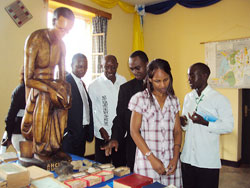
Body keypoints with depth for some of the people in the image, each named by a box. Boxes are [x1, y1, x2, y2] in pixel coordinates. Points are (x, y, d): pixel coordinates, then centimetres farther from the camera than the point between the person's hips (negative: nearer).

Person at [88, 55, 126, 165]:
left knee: (120, 166, 14)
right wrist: (100, 128, -10)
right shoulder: (94, 85, -5)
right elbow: (91, 111, -2)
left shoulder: (123, 82, 3)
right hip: (103, 135, -2)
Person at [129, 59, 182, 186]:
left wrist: (175, 158, -4)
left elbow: (177, 131, 9)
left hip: (170, 161, 3)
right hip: (147, 159, -3)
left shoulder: (173, 100, 9)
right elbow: (134, 131, -6)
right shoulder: (141, 99, -3)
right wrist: (152, 158, -11)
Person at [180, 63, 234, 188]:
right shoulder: (188, 97, 10)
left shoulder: (219, 99, -8)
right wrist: (182, 122, -5)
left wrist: (205, 123, -23)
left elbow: (229, 126, -11)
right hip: (187, 158, 5)